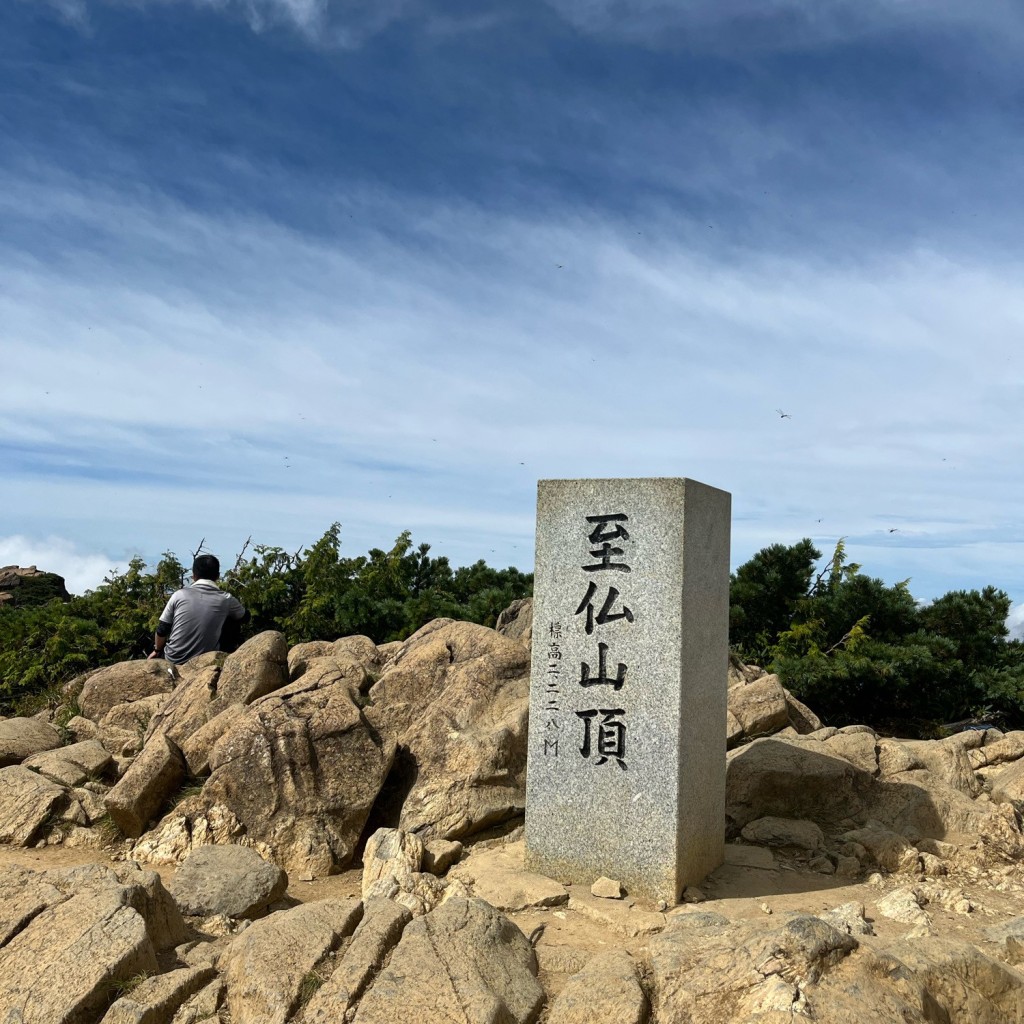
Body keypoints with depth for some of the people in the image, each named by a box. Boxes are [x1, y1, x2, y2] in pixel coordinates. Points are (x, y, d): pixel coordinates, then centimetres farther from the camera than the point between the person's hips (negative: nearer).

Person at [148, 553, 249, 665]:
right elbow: (244, 617, 13)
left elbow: (162, 630, -1)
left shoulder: (179, 595, -7)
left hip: (173, 659, 2)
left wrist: (157, 651, 18)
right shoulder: (226, 599, -8)